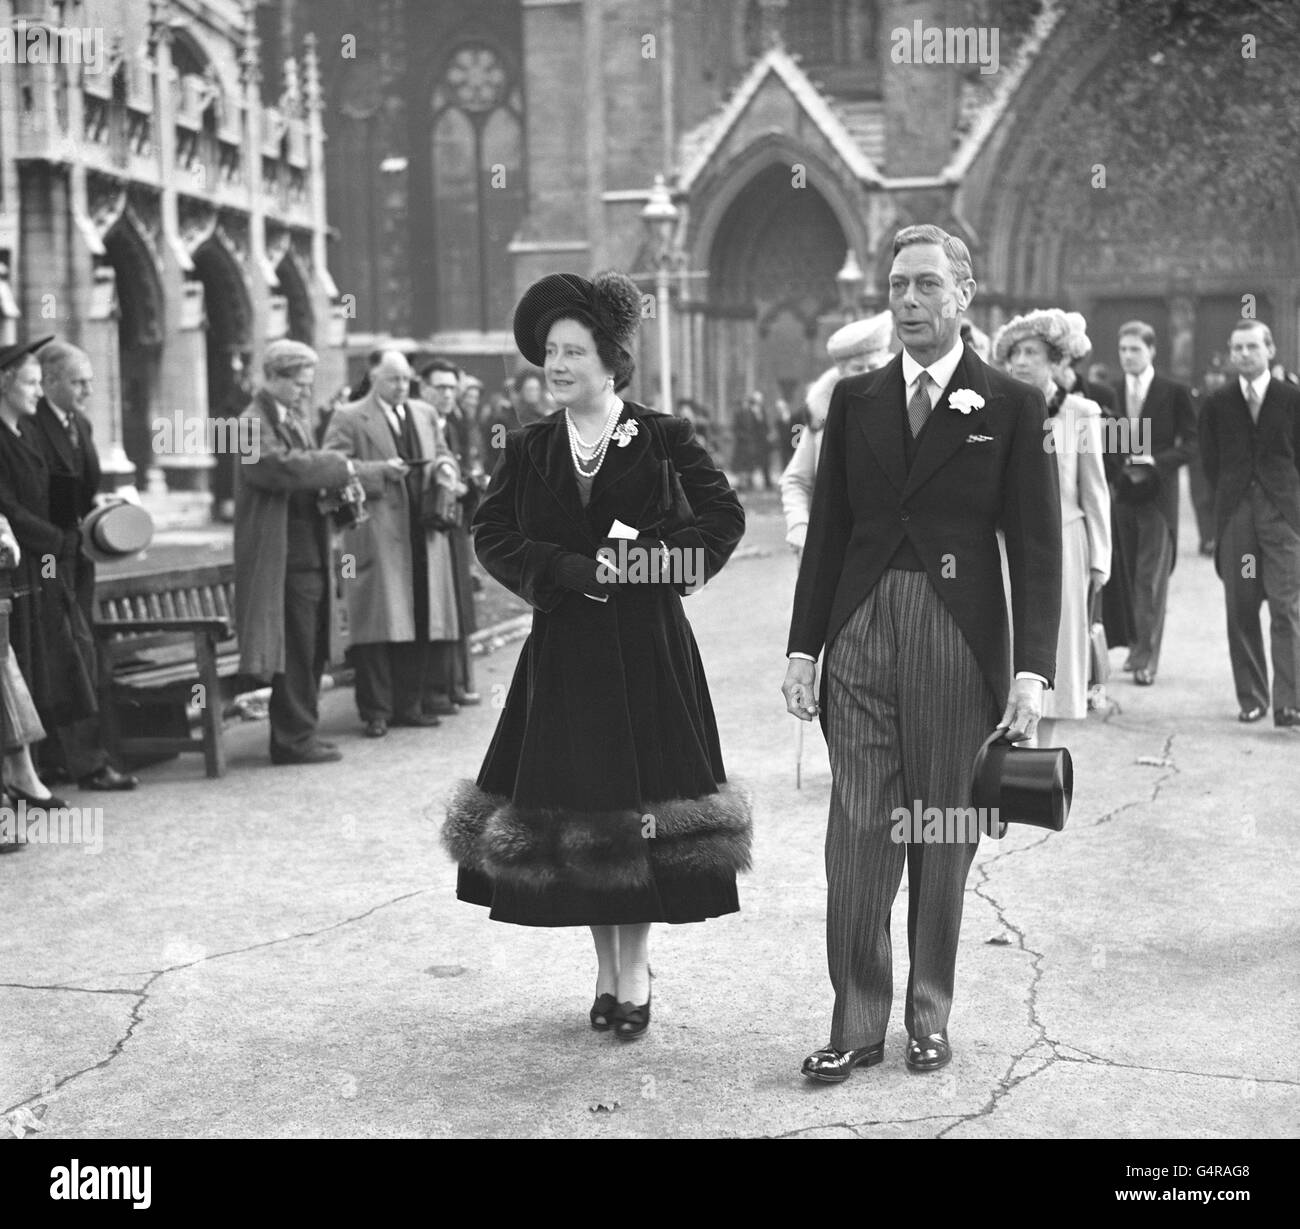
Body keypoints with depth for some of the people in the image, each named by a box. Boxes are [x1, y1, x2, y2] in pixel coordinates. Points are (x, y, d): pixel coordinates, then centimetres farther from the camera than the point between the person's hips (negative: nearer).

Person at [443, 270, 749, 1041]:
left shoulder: (664, 439, -1)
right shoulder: (529, 450, 7)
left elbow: (725, 516, -2)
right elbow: (491, 534, 0)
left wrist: (656, 559, -13)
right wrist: (572, 572, -13)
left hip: (648, 649, -3)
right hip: (563, 651, 3)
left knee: (640, 805, 0)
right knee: (573, 808, 6)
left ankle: (636, 973, 13)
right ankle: (609, 972, 20)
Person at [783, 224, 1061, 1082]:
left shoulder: (1012, 407, 0)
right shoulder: (854, 399, 9)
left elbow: (1037, 550, -3)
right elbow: (827, 532, 11)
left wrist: (1033, 672, -10)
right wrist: (803, 647, 6)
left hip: (960, 641, -2)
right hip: (861, 634, 2)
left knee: (945, 838, 7)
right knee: (859, 835, 1)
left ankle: (930, 1017, 21)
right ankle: (857, 1024, 10)